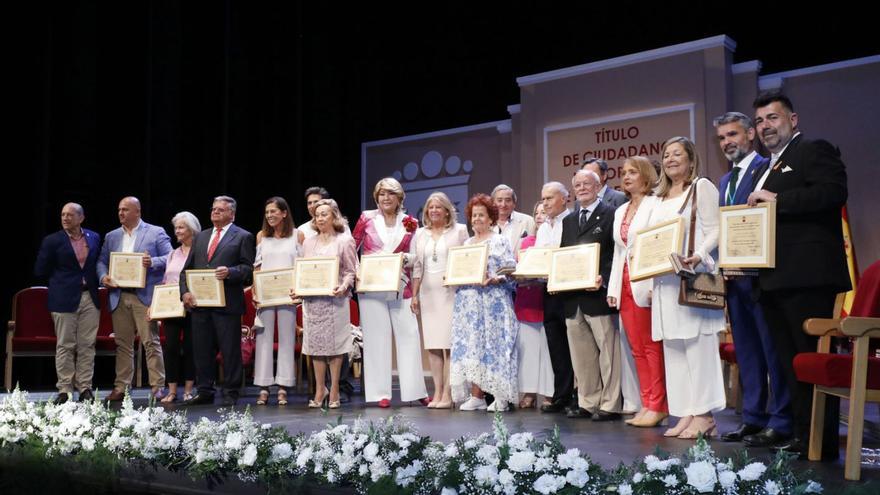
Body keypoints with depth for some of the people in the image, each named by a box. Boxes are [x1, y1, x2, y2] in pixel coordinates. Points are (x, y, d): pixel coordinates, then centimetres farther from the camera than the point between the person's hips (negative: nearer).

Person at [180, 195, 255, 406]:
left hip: (227, 303, -5)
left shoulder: (243, 237, 3)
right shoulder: (201, 236, 19)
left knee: (230, 350, 0)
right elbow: (187, 269, 15)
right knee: (201, 350, 9)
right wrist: (185, 292, 0)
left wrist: (229, 272, -22)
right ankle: (204, 391, 19)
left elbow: (248, 268, -4)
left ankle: (230, 394, 8)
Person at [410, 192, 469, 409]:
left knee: (449, 342, -8)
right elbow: (416, 266, 14)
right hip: (428, 293, 4)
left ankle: (447, 394, -5)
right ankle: (437, 392, 6)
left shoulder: (459, 230, 5)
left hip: (451, 292, -4)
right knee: (432, 344, 2)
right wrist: (414, 295, 8)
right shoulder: (420, 234, 15)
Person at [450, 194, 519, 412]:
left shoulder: (499, 241, 2)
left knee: (492, 344, -7)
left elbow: (511, 271, -5)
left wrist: (494, 279, -20)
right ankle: (475, 395, 3)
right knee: (469, 346, 0)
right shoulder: (466, 244, 19)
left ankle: (500, 396, -2)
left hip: (492, 301, -5)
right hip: (467, 301, 6)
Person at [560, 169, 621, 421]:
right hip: (573, 296, 7)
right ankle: (587, 402, 21)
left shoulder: (610, 215, -2)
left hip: (598, 293, -7)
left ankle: (610, 405, 6)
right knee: (581, 355, 11)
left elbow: (618, 253, -9)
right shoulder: (568, 221, 19)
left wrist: (604, 278, -20)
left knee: (608, 351, -1)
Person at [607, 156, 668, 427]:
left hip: (646, 285, -7)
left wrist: (655, 285, -19)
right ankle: (647, 404, 11)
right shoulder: (620, 211, 19)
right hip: (624, 285, 7)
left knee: (652, 346, -4)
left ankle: (658, 405, 1)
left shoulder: (655, 205, -4)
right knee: (636, 348, 7)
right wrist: (613, 288, 12)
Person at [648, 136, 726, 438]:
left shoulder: (702, 187, 2)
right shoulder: (660, 199, 22)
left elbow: (715, 230, -7)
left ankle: (704, 415, -3)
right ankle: (686, 414, 10)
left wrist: (698, 256, -23)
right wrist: (650, 279, 12)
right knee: (673, 347, 6)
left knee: (698, 343, -8)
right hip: (665, 281, 7)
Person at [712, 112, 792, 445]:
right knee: (746, 350, 12)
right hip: (733, 276, 8)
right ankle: (753, 418, 19)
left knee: (773, 347, -3)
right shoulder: (725, 181, 21)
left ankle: (780, 422, 3)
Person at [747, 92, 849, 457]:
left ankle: (824, 443, -1)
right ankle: (802, 436, 17)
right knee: (791, 362, 11)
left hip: (807, 276, -9)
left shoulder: (815, 150, -1)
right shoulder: (764, 171, 25)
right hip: (773, 281, 9)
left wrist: (776, 199, -16)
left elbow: (833, 192, -18)